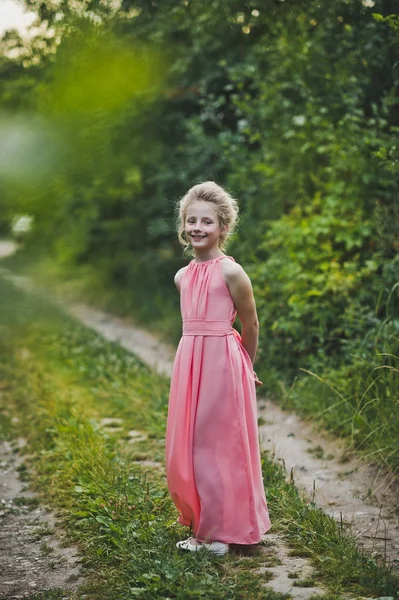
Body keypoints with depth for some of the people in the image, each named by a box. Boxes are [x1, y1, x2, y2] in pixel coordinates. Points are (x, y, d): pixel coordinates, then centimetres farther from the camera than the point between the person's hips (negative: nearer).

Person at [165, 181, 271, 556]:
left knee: (220, 446, 2)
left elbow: (250, 325, -2)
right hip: (188, 365, 6)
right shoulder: (182, 277, 8)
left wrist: (245, 368, 9)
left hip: (223, 364, -6)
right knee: (186, 446, 9)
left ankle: (223, 529, 15)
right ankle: (200, 524, 23)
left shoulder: (230, 272, -11)